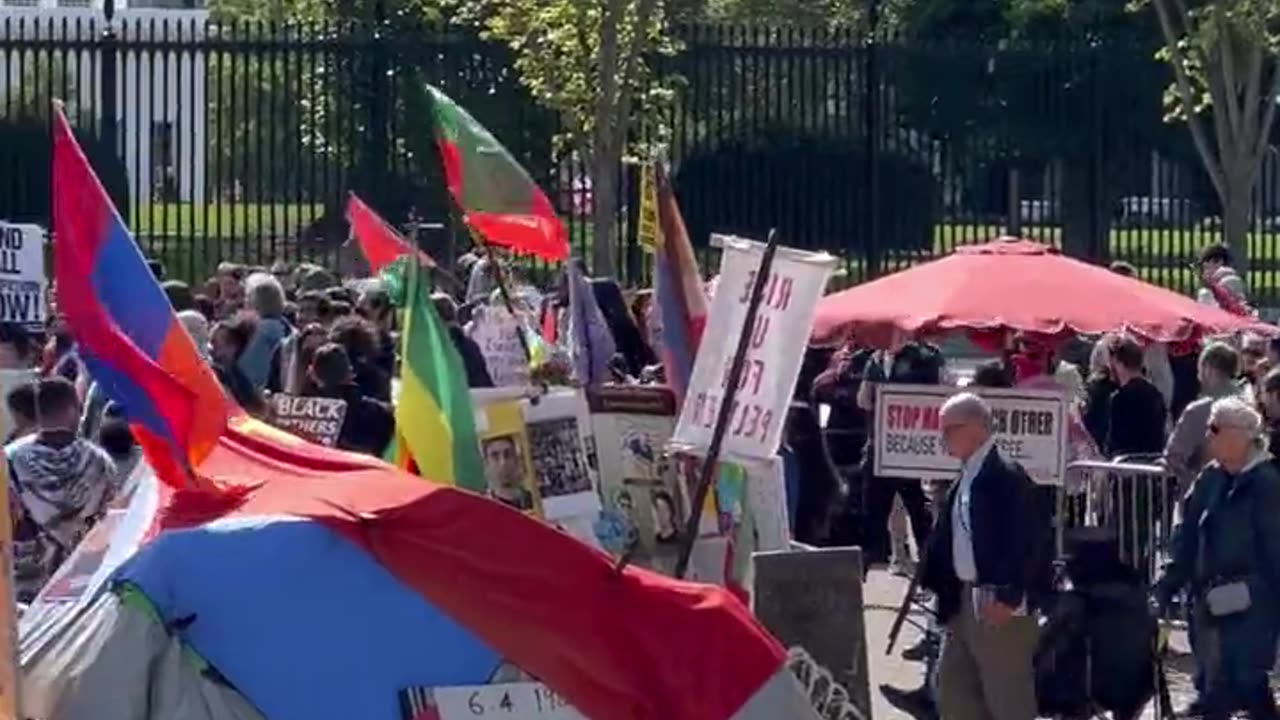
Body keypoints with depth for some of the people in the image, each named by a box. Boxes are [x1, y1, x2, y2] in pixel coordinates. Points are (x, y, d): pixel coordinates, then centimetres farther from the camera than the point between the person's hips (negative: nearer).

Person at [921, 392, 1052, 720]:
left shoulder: (1008, 478, -16)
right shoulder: (964, 480, 13)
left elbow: (1028, 542, -21)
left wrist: (1009, 598, -22)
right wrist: (939, 587, 11)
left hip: (1000, 606, -10)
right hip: (963, 601, 10)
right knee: (953, 691, 13)